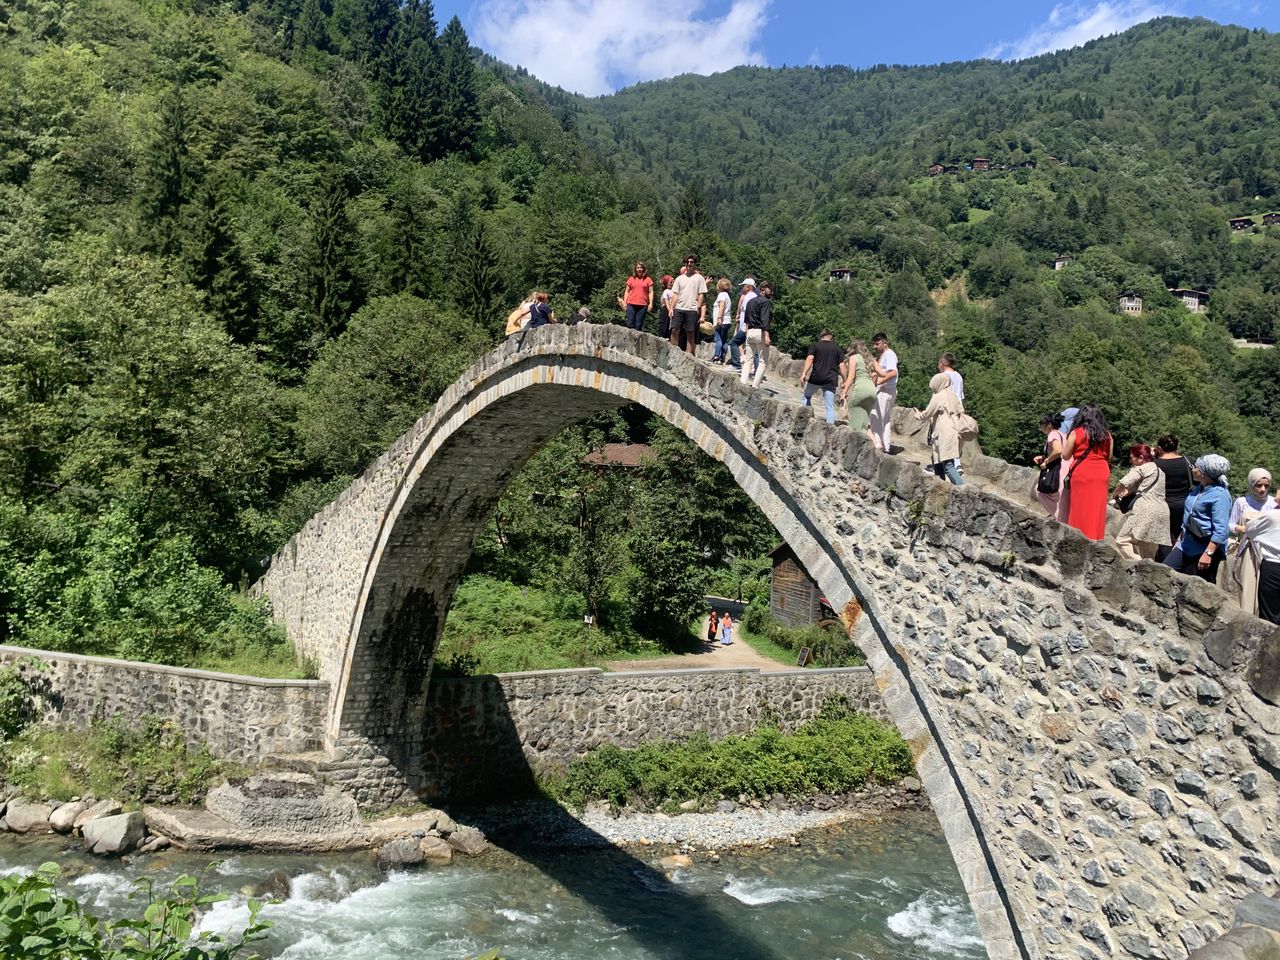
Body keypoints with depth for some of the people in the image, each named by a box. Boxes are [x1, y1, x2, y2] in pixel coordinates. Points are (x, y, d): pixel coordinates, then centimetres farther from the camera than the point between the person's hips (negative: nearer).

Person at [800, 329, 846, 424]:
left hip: (815, 378, -1)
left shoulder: (814, 345, 6)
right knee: (830, 407, 3)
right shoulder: (837, 349, 12)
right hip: (831, 380, 1)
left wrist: (804, 374, -17)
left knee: (806, 397, 23)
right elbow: (842, 366, 6)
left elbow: (810, 359, -9)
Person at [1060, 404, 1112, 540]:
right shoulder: (1106, 435, 5)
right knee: (1097, 511, 8)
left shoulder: (1076, 433, -5)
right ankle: (1095, 539, 11)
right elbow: (1109, 457, 10)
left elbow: (1065, 455, -1)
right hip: (1101, 475, 3)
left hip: (1081, 474, -3)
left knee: (1080, 510, 4)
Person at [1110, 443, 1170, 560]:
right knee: (1148, 553, 11)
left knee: (1122, 540, -8)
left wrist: (1115, 495, 7)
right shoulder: (1159, 470, 25)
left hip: (1145, 511, -9)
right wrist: (1128, 492, 16)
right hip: (1162, 511, 9)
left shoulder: (1142, 469, -1)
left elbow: (1123, 483, -10)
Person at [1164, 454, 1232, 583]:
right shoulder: (1197, 489, 11)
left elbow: (1220, 530, -24)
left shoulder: (1220, 494, -17)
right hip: (1186, 545, 9)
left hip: (1206, 547, -9)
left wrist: (1208, 553, -28)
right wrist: (1179, 540, 25)